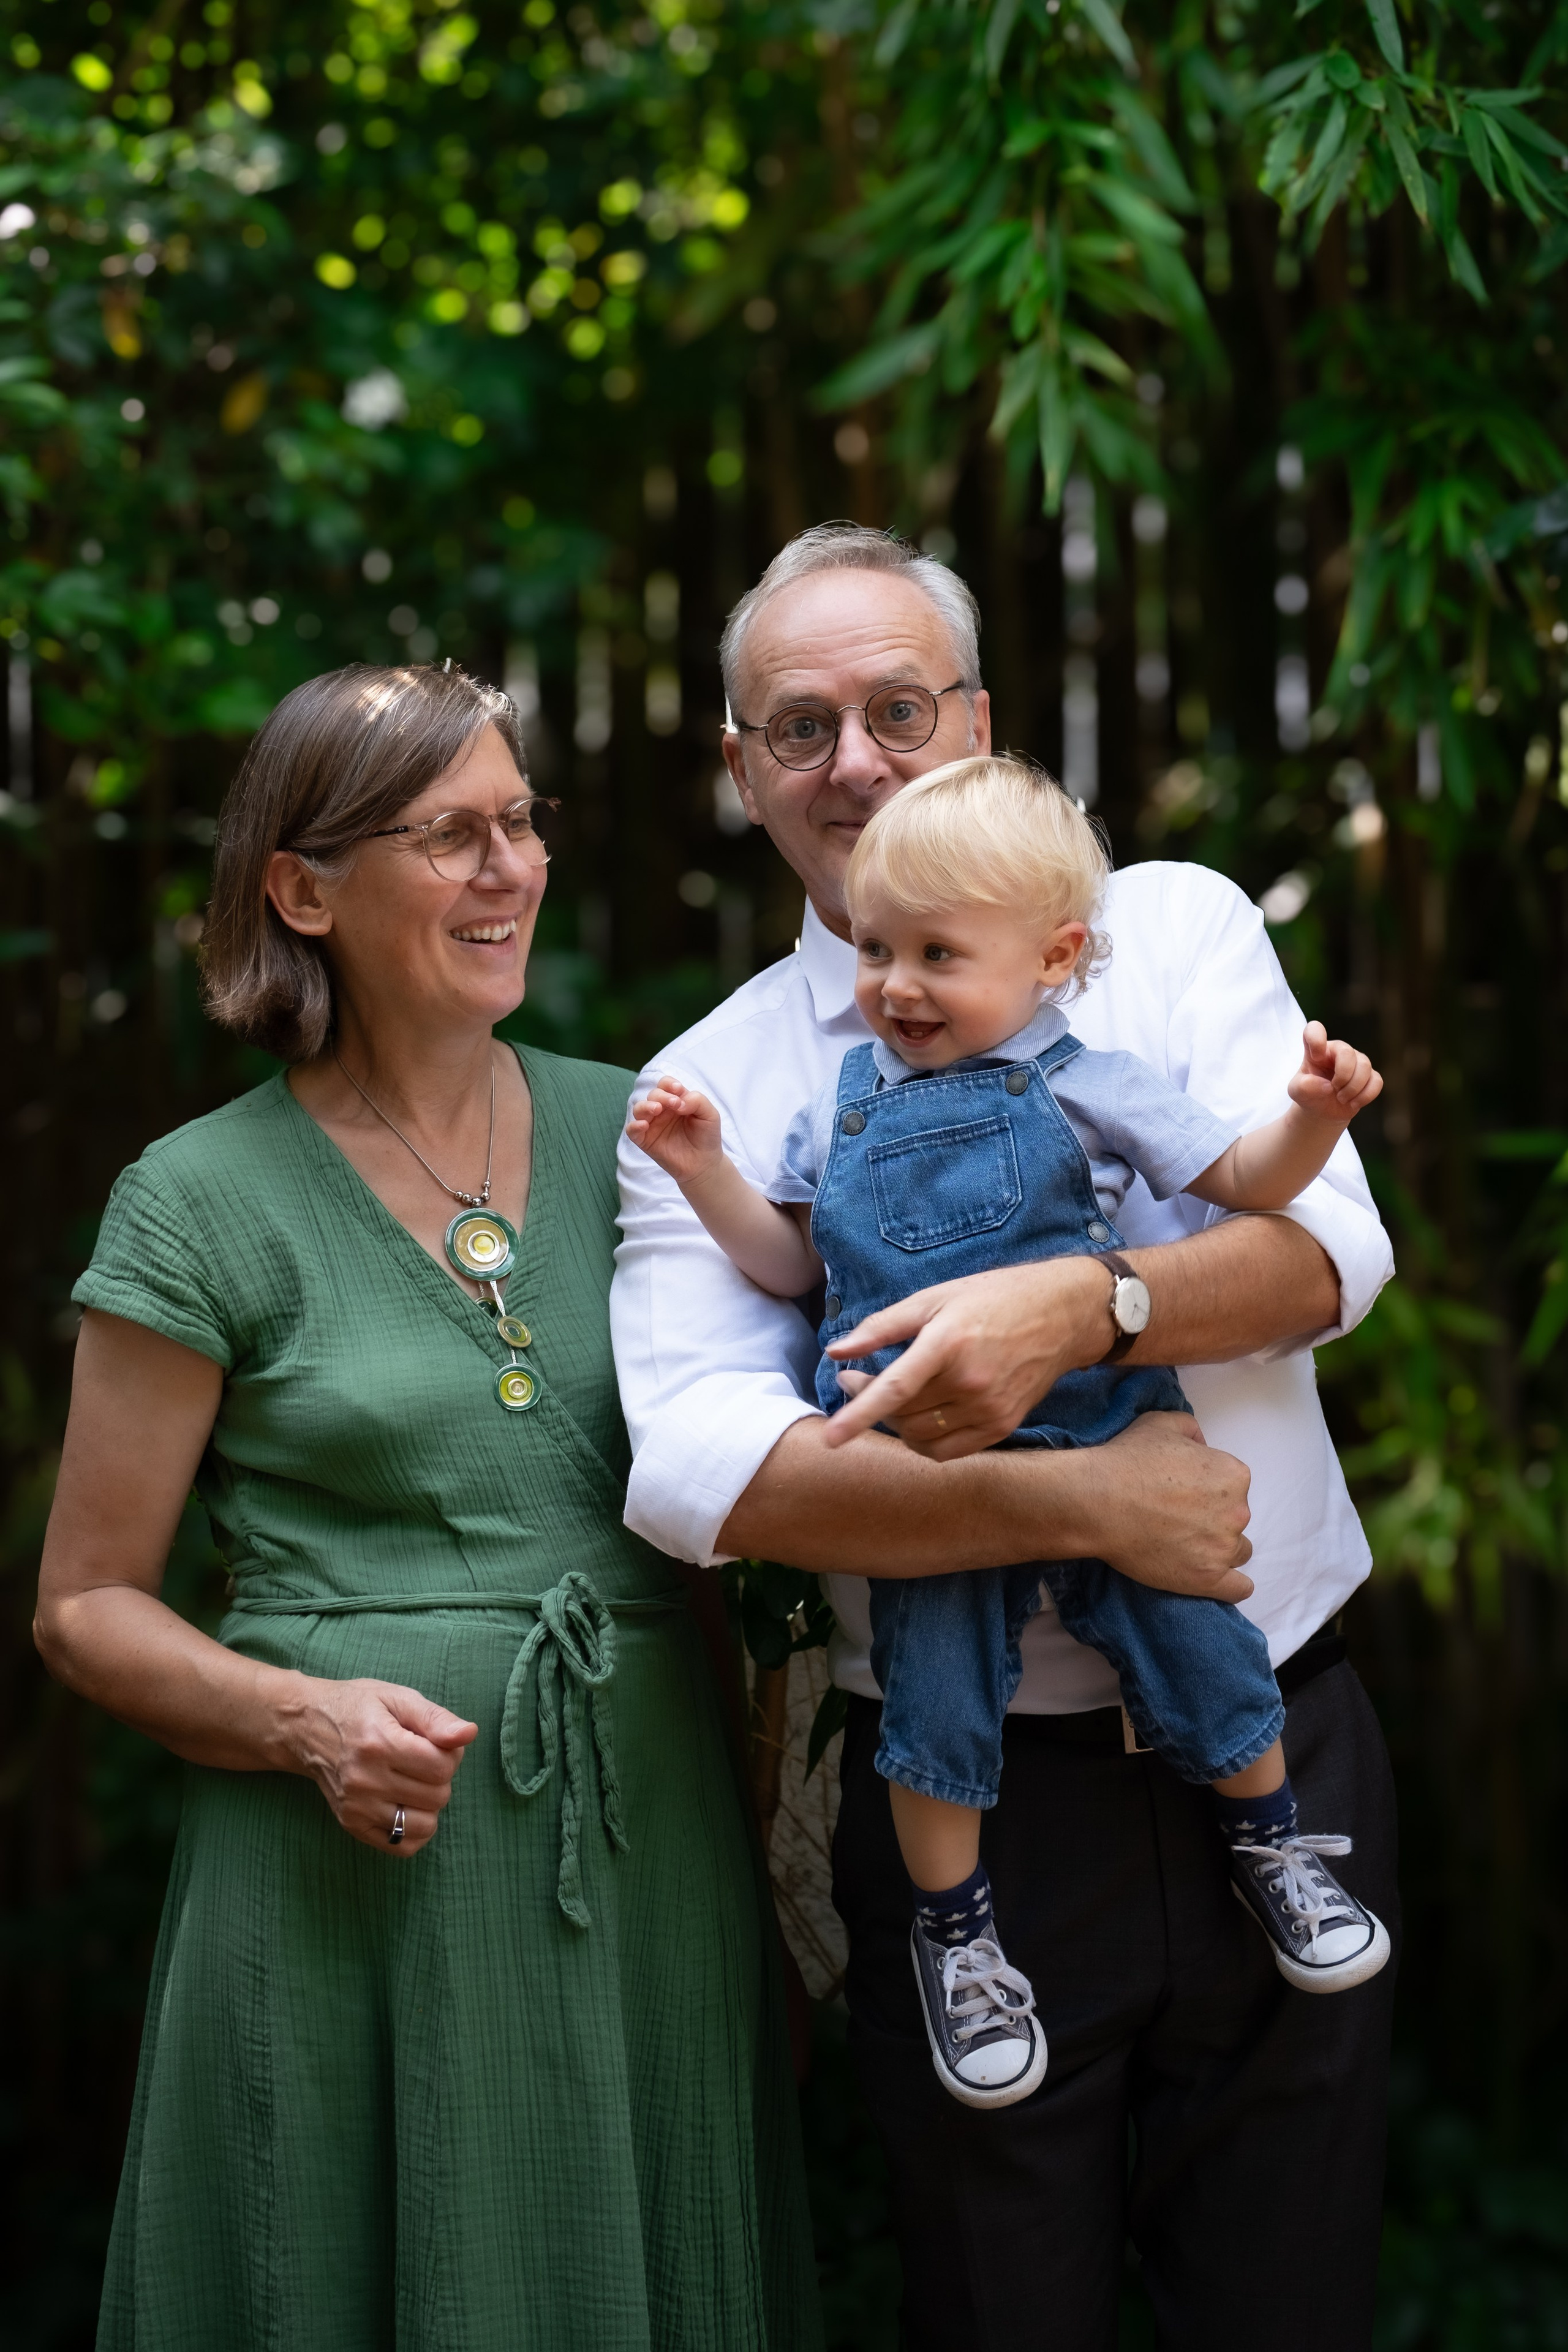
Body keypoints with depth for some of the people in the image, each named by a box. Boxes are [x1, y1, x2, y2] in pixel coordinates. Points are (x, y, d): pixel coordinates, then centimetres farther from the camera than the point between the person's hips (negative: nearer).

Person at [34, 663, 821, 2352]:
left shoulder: (628, 1130, 7)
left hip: (654, 1842, 4)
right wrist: (304, 1722, -16)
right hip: (359, 1871, -3)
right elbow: (86, 1607, 0)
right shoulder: (203, 1202, -3)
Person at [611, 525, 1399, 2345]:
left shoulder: (1174, 929, 5)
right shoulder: (707, 1090, 1)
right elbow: (696, 1467, -15)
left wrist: (1077, 1309, -29)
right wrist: (1083, 1503, -23)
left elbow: (1327, 1240, -9)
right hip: (969, 1807, -1)